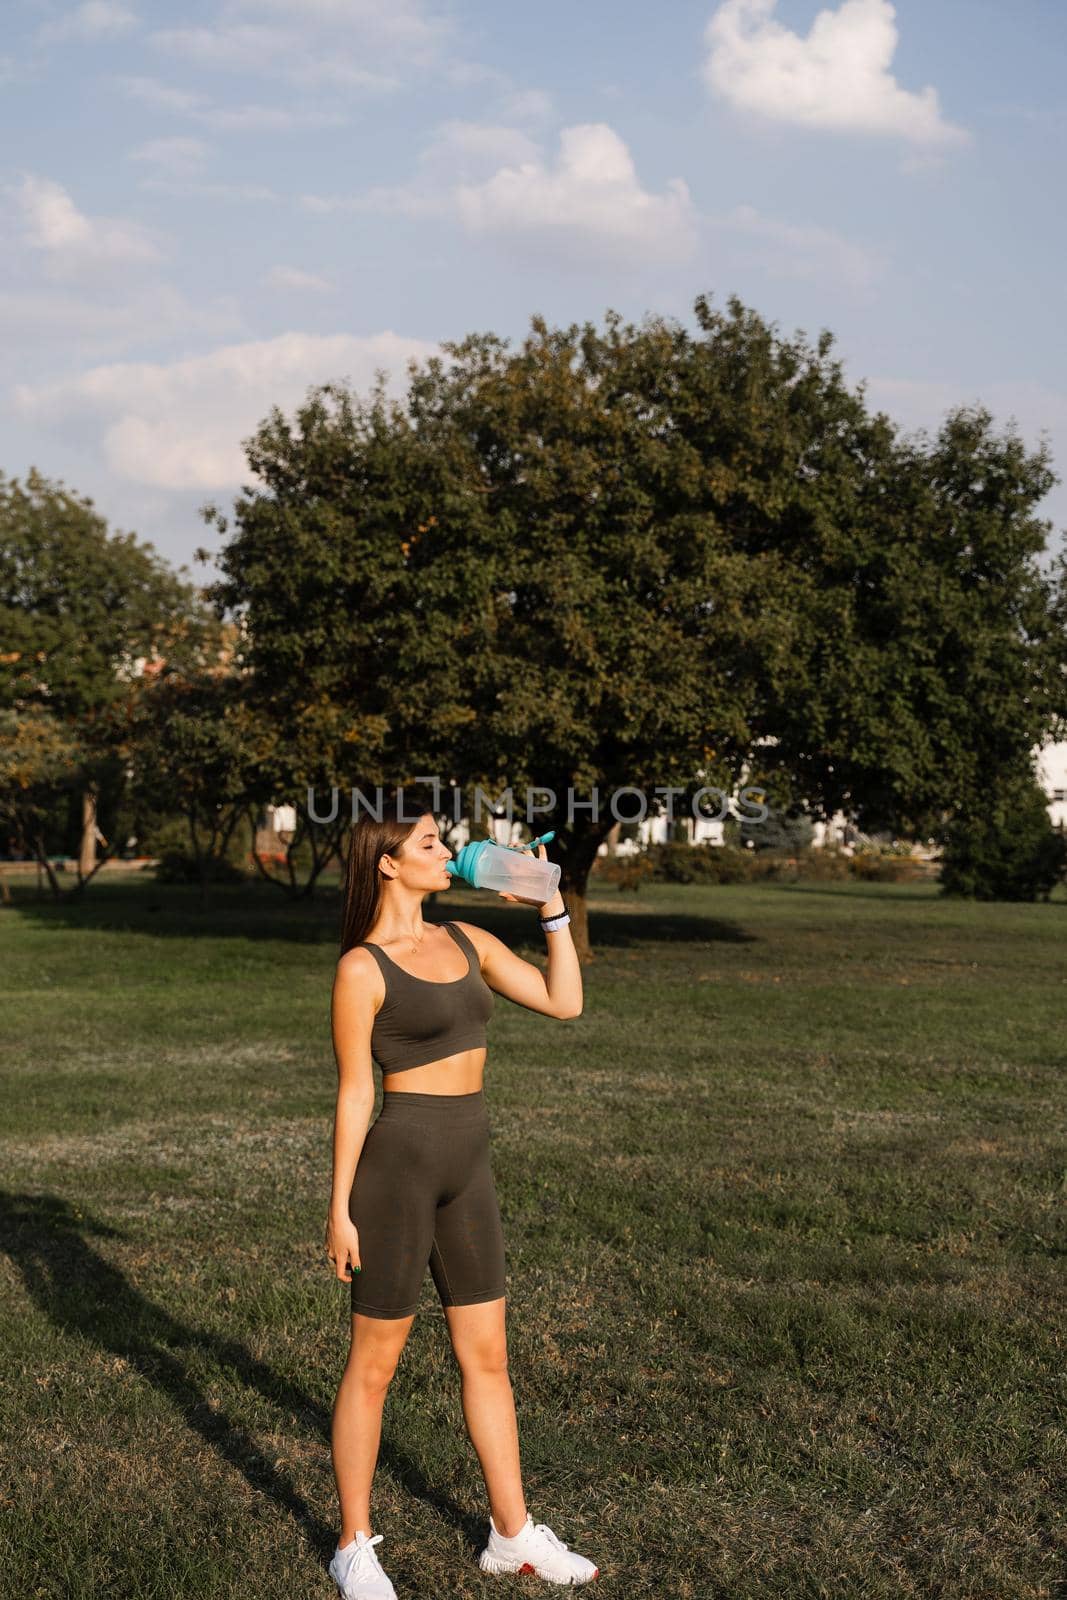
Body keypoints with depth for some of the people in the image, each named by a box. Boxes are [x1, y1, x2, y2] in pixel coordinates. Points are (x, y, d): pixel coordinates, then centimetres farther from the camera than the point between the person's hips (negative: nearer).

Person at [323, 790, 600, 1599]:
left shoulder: (467, 942, 8)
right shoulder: (363, 967, -11)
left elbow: (564, 1002, 6)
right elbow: (354, 1093, -9)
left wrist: (552, 907, 3)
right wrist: (341, 1208, -8)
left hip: (468, 1169, 7)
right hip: (398, 1162, -7)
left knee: (488, 1356, 14)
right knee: (375, 1361, 6)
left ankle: (513, 1535, 27)